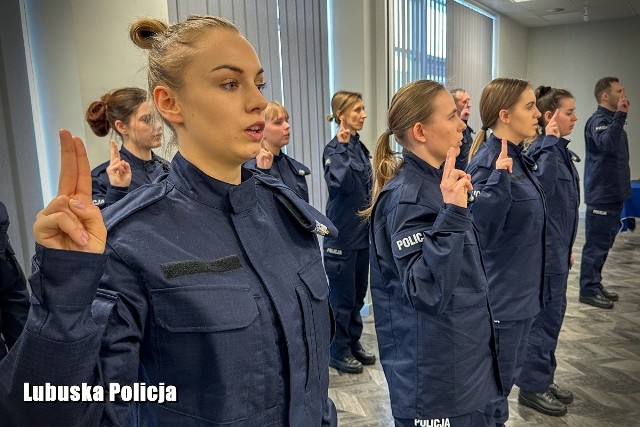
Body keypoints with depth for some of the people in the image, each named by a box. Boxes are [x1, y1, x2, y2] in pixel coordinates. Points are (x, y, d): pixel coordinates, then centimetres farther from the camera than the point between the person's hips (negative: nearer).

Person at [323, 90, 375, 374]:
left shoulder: (360, 147, 10)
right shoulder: (334, 149, -13)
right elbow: (340, 183, -32)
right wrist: (342, 147, -32)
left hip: (362, 232, 8)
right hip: (342, 235, -8)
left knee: (358, 293, 17)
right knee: (342, 296, 4)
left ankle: (353, 343, 32)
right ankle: (338, 351, 20)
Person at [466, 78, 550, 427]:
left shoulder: (519, 160, 7)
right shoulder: (488, 162, -20)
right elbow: (481, 233, -32)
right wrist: (498, 177, -37)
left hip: (520, 293, 9)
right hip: (498, 296, -9)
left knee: (507, 379, 24)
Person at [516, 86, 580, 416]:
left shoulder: (561, 151, 12)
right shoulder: (542, 150, -17)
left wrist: (566, 248, 21)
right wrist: (550, 142, -32)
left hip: (556, 248, 10)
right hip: (544, 249, -10)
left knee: (552, 314, 17)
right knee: (545, 317, 1)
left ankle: (541, 380, 31)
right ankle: (532, 387, 17)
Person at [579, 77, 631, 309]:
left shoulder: (612, 120, 15)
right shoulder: (598, 120, -14)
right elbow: (606, 143, -34)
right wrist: (620, 115, -33)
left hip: (613, 193, 10)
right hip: (601, 195, -10)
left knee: (604, 243, 15)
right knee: (596, 244, -4)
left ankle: (595, 284, 24)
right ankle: (588, 290, 4)